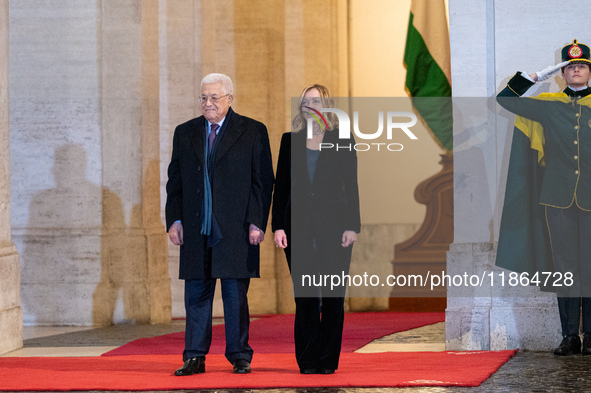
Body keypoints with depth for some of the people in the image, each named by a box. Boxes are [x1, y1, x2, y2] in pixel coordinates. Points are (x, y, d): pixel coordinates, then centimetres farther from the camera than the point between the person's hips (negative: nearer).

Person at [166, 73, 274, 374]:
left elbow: (263, 181, 0)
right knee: (196, 294, 4)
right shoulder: (185, 133, 13)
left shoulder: (253, 132, 3)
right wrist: (174, 219, 3)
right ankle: (194, 357, 9)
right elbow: (175, 181, 14)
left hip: (236, 229, -3)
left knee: (235, 295, 1)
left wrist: (257, 223, -8)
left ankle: (240, 357, 10)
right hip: (195, 230, 3)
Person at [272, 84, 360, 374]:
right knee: (305, 296, 0)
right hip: (298, 227, 1)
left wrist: (352, 226, -5)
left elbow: (351, 187, 3)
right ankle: (307, 361, 5)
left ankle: (328, 360, 5)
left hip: (333, 226, -1)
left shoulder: (342, 141, 5)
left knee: (333, 296, -2)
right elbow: (281, 186, 9)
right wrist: (278, 226, 0)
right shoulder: (290, 141, 11)